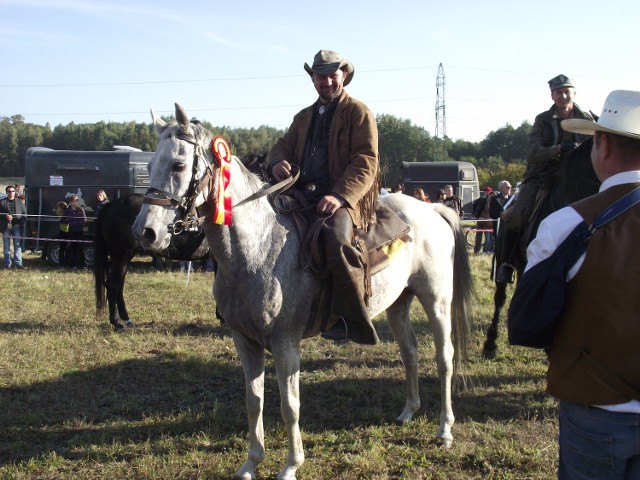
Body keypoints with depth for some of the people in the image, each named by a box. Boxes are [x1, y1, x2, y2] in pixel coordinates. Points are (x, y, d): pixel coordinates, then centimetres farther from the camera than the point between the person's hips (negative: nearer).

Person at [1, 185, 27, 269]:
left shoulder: (19, 202, 11)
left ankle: (18, 263, 0)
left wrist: (22, 223, -5)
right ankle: (7, 264, 11)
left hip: (17, 226, 0)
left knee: (18, 245, -2)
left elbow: (24, 213, 8)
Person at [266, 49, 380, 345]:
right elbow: (284, 144, 21)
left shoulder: (359, 112, 5)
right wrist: (277, 161, -7)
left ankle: (352, 320, -25)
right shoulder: (304, 117, 26)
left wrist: (339, 196, -23)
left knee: (336, 239, -37)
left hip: (343, 198, -7)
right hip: (301, 195, 7)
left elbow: (365, 162, -6)